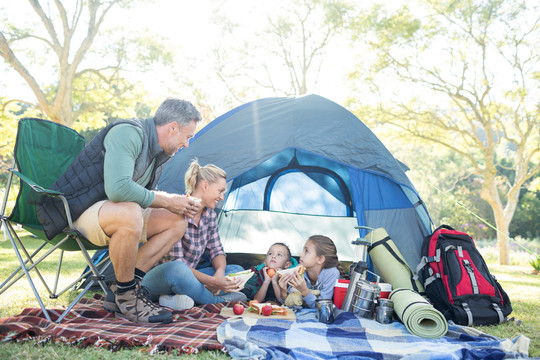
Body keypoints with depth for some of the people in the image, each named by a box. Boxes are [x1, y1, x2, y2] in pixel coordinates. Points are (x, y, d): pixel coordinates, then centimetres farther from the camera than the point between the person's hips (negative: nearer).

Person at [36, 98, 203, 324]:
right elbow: (118, 189, -36)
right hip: (75, 212, -9)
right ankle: (126, 296, -16)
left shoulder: (157, 151, 8)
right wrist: (165, 201, -23)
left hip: (115, 213, 10)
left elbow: (145, 195, 18)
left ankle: (122, 290, -3)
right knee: (129, 214, -39)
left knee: (176, 221, 0)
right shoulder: (128, 133, -22)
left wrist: (177, 202, 0)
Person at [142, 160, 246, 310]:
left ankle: (174, 298, -22)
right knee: (177, 269, -42)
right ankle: (218, 300, -18)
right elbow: (175, 261, -25)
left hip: (184, 278, 9)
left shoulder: (210, 215, 5)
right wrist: (210, 281, -31)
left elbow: (216, 251, 8)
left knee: (237, 271, -4)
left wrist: (220, 272, -15)